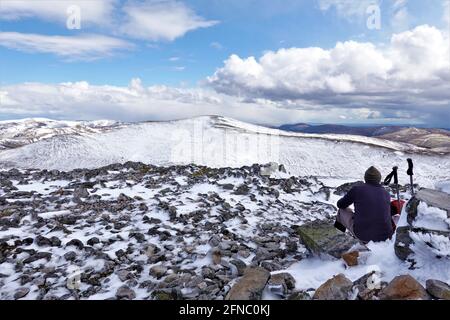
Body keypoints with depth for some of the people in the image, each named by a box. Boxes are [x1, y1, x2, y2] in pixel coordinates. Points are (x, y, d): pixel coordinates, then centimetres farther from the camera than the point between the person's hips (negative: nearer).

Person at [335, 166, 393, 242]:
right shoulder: (386, 193, 8)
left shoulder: (357, 189, -4)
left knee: (342, 210, 21)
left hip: (362, 234, -3)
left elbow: (340, 205, 9)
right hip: (384, 236, 3)